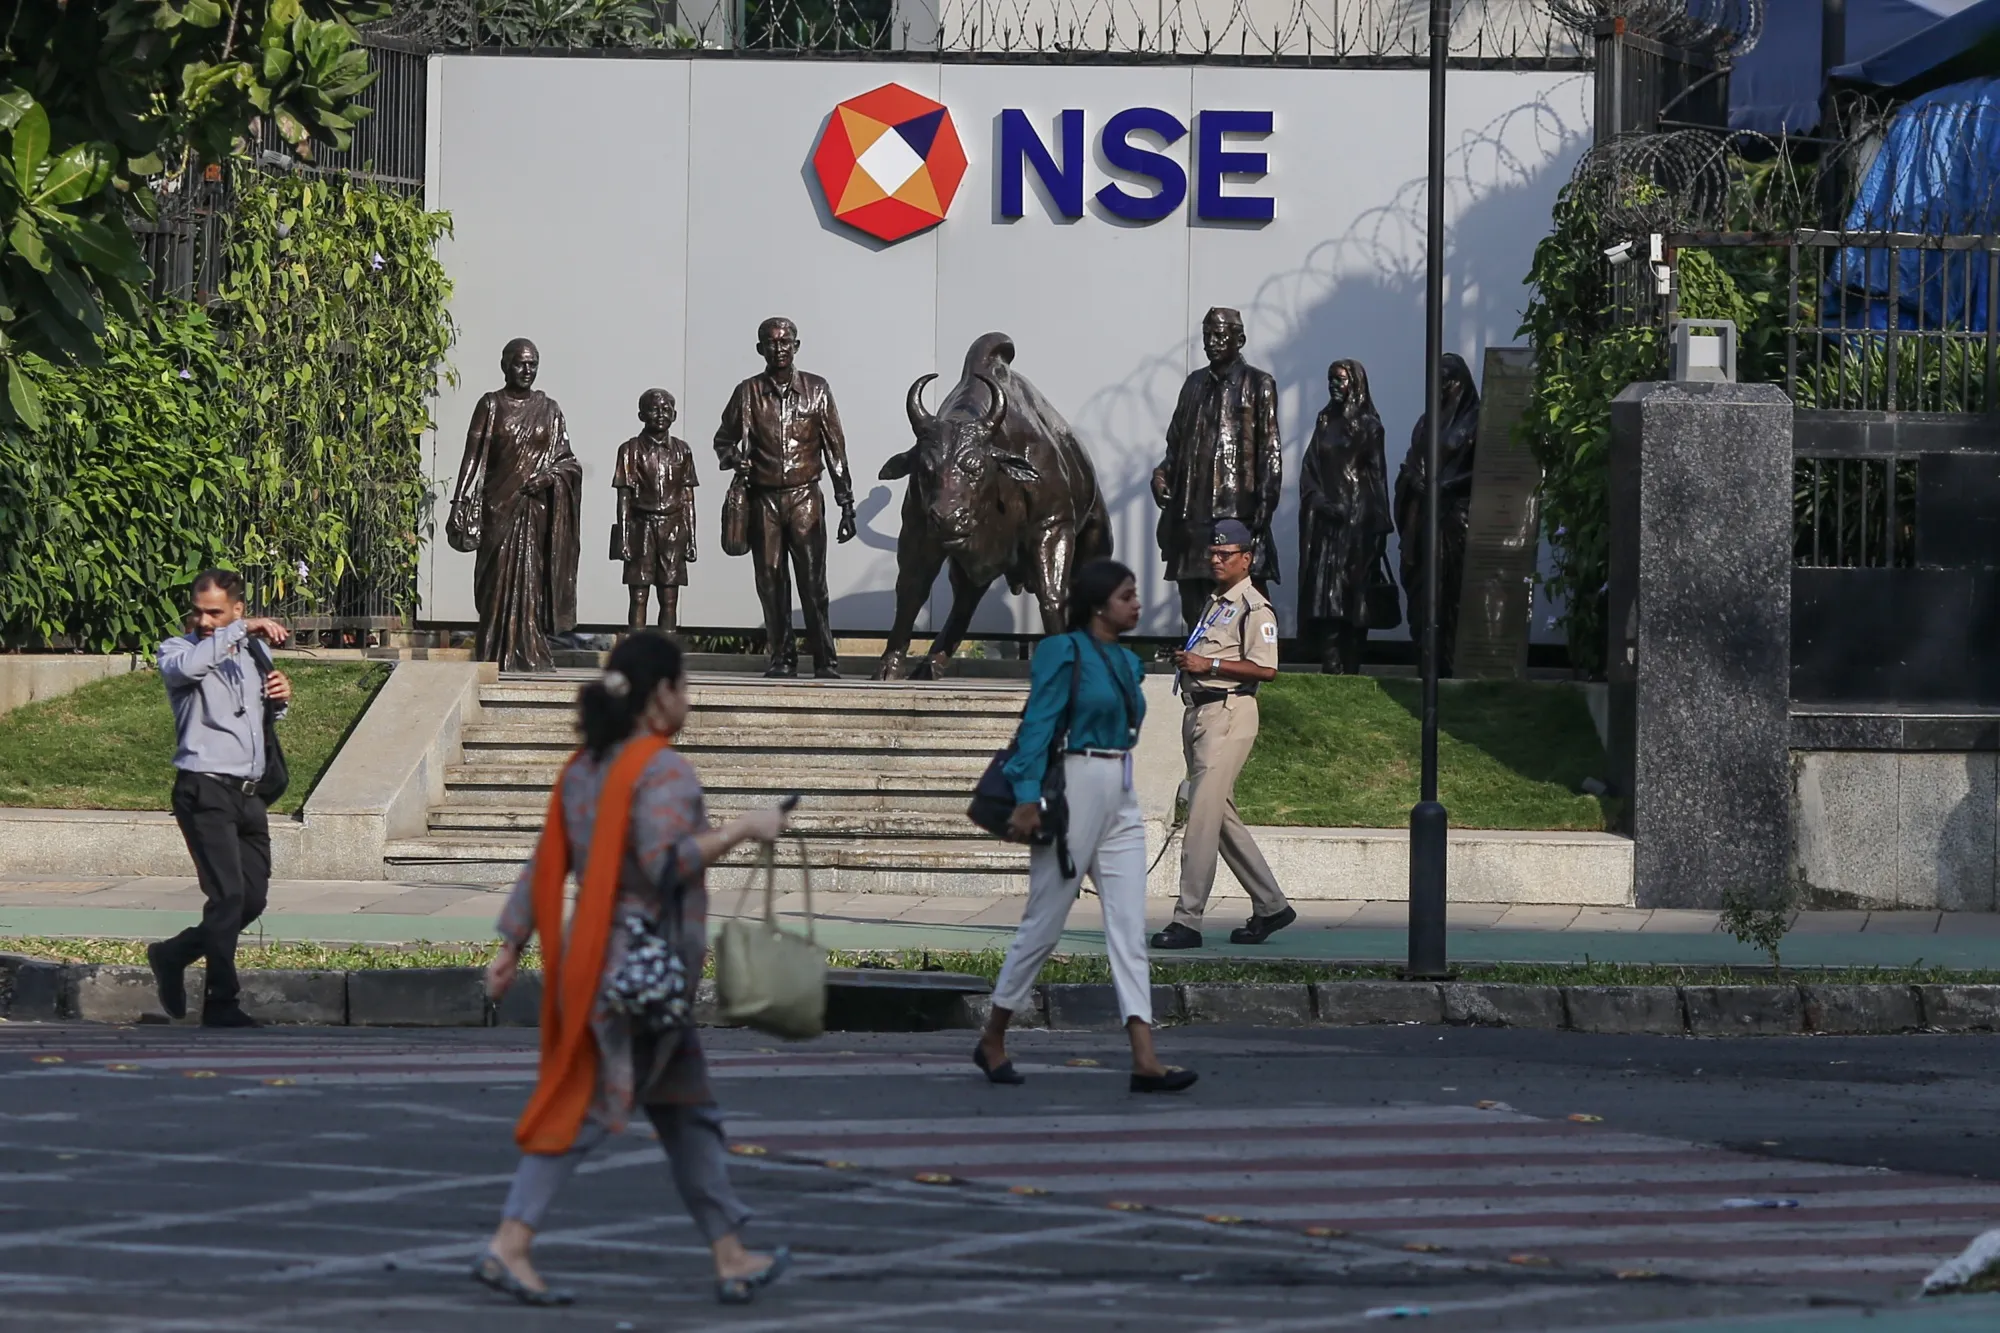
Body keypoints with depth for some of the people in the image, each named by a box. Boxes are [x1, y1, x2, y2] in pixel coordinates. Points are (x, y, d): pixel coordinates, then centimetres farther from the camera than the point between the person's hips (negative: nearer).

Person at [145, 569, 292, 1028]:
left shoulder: (254, 651, 17)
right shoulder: (178, 650, 0)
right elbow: (187, 667, -27)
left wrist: (280, 697, 9)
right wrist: (241, 630, -27)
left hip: (247, 793, 7)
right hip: (204, 789, -7)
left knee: (253, 899, 8)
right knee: (228, 894, -14)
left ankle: (173, 955, 27)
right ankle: (222, 1004, -9)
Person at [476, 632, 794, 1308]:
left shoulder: (582, 769, 11)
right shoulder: (664, 770, -14)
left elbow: (545, 867, 11)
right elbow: (665, 862, -26)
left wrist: (510, 948, 13)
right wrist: (740, 829, -16)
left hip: (593, 960, 9)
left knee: (688, 1112, 15)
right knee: (589, 1107, -7)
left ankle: (731, 1259, 20)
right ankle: (510, 1246, -11)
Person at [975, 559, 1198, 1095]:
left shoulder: (1127, 662, 13)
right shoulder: (1065, 653, -9)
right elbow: (1037, 726, -15)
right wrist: (1027, 799, -21)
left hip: (1122, 799, 7)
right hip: (1075, 790, -7)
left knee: (1129, 929, -2)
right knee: (1044, 924, 2)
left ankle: (1145, 1061, -10)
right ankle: (993, 1040, 18)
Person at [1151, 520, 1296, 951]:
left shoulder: (1254, 608, -8)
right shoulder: (1214, 605, 21)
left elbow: (1266, 668, -17)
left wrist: (1208, 664, -19)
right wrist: (1185, 661, 11)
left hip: (1228, 714, -10)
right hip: (1197, 714, 10)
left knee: (1202, 818, -14)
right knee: (1222, 819, 13)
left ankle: (1187, 920, -15)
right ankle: (1270, 906, 22)